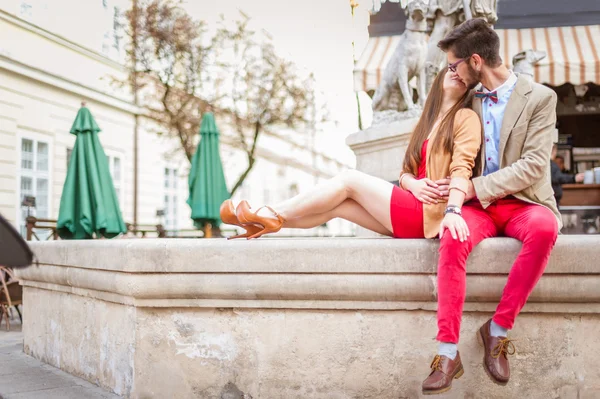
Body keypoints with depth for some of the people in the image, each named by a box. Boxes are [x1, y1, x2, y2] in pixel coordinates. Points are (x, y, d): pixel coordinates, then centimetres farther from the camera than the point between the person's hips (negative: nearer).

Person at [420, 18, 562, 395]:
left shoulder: (539, 97, -1)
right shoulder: (468, 100, 13)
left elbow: (534, 166, -10)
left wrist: (475, 187, -17)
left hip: (524, 202, -2)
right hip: (478, 205, 3)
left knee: (544, 229, -38)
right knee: (452, 238, -32)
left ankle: (498, 329, -22)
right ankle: (448, 352, -30)